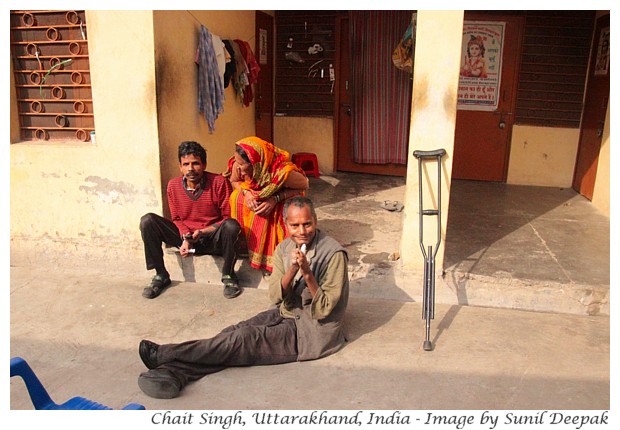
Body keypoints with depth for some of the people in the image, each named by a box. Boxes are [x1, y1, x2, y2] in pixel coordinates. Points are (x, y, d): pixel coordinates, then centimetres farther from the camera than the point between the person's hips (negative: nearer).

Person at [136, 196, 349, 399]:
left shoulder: (333, 254, -19)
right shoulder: (284, 248, 1)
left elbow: (323, 310, -19)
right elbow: (275, 296, -7)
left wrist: (307, 274, -33)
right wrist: (292, 270, -25)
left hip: (314, 330, -6)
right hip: (286, 314, 6)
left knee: (244, 339, -19)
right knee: (236, 331, -18)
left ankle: (164, 355, -15)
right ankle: (174, 372, -30)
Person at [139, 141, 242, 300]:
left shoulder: (219, 182, -14)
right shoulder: (173, 185, -3)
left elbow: (228, 218, -10)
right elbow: (176, 219, 6)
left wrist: (204, 231, -22)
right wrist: (185, 238, -14)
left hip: (213, 239, -3)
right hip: (185, 237, 4)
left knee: (231, 225, -36)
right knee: (148, 221, -14)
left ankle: (228, 275, -13)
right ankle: (161, 275, -2)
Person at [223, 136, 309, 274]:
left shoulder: (282, 172, -41)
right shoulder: (237, 166, -28)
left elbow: (303, 185, -23)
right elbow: (234, 181, -4)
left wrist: (276, 199, -35)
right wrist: (246, 192, -29)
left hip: (280, 203, -4)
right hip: (254, 196, 4)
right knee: (237, 198, -24)